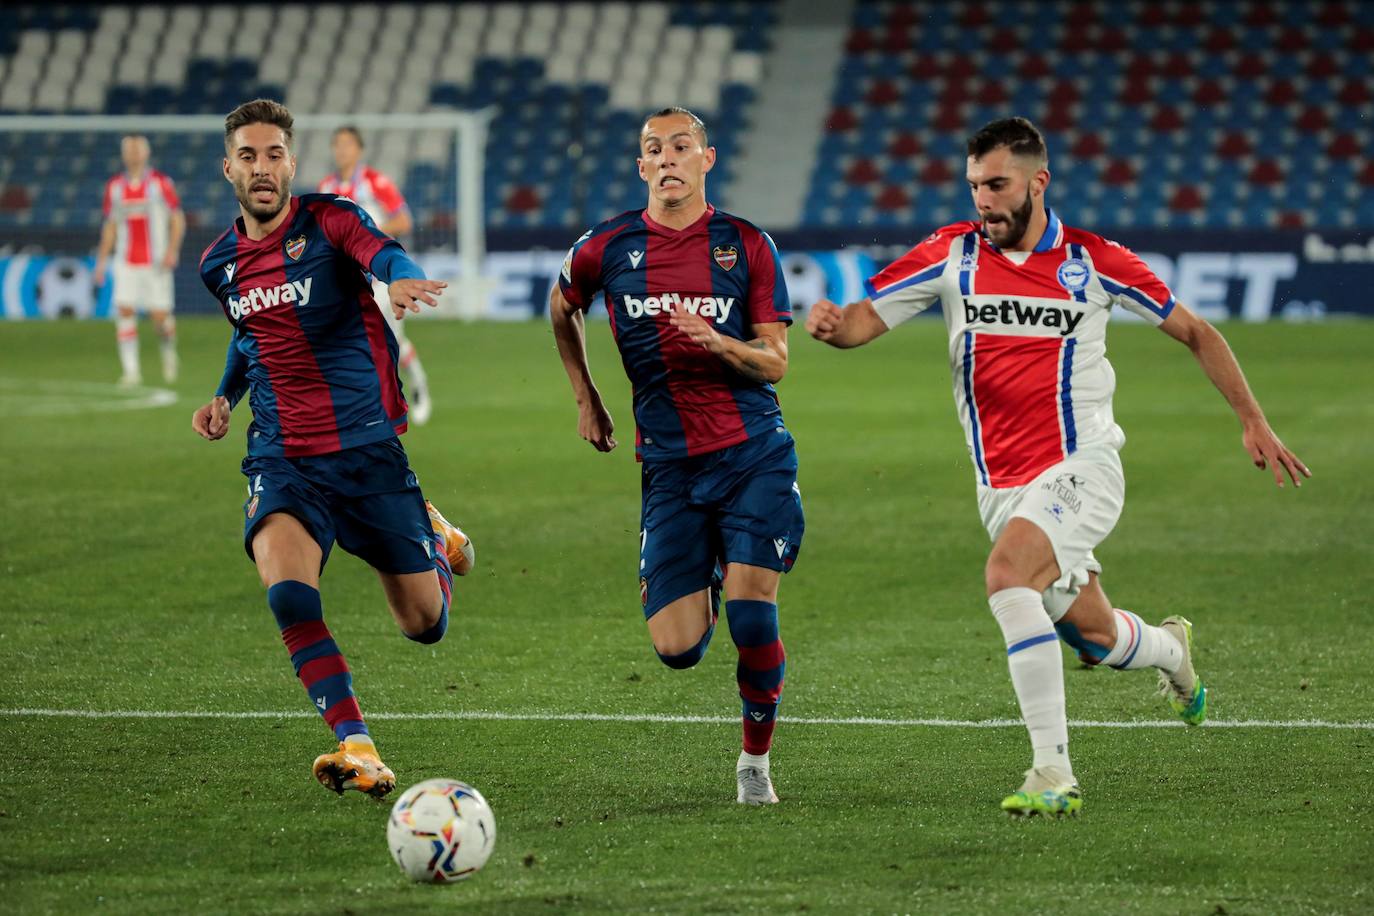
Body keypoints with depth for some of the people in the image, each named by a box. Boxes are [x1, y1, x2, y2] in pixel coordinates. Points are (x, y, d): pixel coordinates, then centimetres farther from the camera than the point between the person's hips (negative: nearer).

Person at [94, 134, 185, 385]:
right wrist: (102, 260, 10)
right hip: (126, 263, 3)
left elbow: (178, 219, -1)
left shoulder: (161, 183, -3)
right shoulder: (114, 186, 8)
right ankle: (131, 370, -9)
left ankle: (169, 350, 28)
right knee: (124, 311, -11)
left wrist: (172, 251, -14)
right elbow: (110, 226, 16)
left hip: (155, 262, -3)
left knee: (160, 316, -4)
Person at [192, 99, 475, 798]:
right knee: (288, 595, -28)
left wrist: (400, 279, -54)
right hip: (281, 458, 2)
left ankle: (432, 537, 41)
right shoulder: (220, 264, 9)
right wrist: (225, 396, 11)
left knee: (424, 625, 6)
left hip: (367, 448, -2)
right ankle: (357, 750, -27)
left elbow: (382, 253, -29)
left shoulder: (329, 220, -6)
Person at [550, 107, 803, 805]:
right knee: (677, 647, -6)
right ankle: (704, 587, 32)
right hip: (669, 464, 1)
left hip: (753, 454, -1)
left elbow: (775, 362, -1)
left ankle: (756, 758, 7)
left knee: (751, 616, -16)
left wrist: (716, 341, -20)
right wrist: (586, 399, 23)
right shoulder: (608, 248, 3)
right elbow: (562, 308, 25)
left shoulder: (746, 244, 0)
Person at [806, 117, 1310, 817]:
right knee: (1093, 637, 8)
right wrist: (831, 325, -27)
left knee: (1006, 575, -30)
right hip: (1003, 487, 4)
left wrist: (1253, 421, 6)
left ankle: (1053, 774, -29)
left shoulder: (1092, 261, -3)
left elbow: (1194, 332, 8)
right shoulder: (951, 254, 3)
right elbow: (866, 320, -3)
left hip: (1080, 466, -4)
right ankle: (1169, 648, 47)